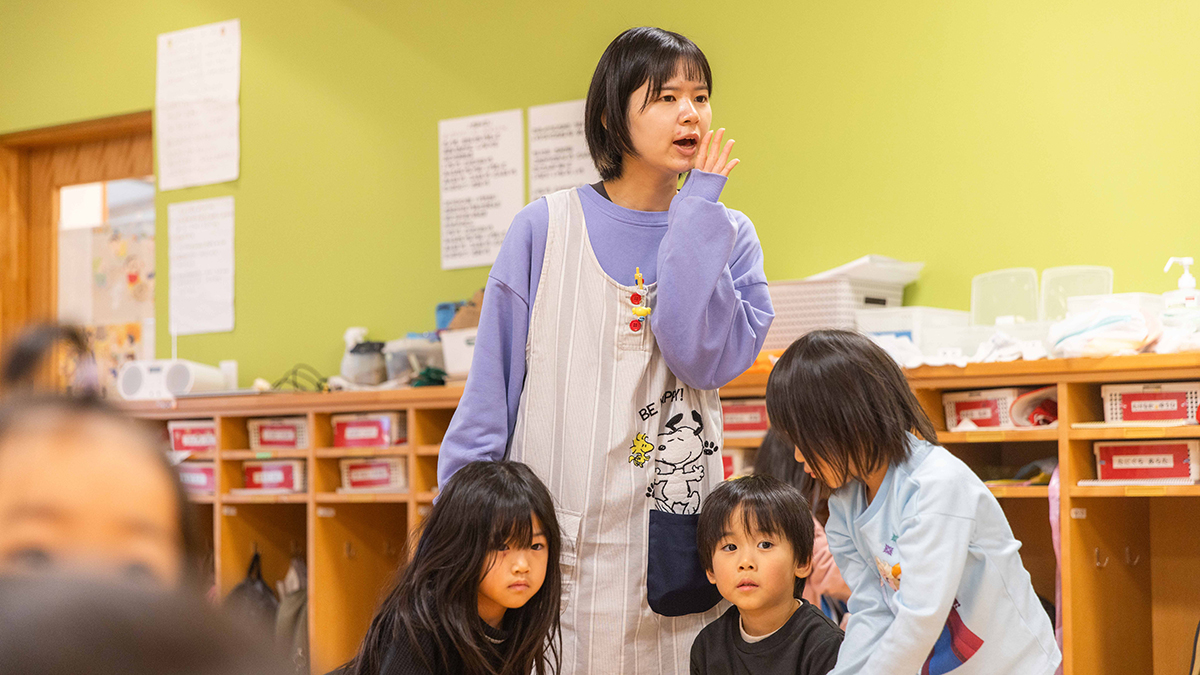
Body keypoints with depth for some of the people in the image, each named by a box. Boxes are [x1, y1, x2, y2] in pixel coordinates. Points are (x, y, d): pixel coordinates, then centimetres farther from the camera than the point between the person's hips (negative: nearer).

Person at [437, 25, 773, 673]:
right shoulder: (545, 229, 1)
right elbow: (492, 387, 3)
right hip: (552, 540, -1)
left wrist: (697, 210, -9)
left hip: (670, 539, 2)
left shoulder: (727, 236, 7)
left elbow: (705, 358, -11)